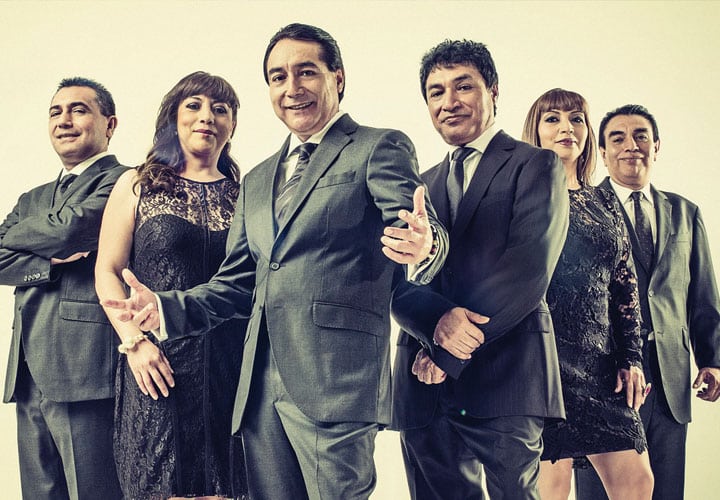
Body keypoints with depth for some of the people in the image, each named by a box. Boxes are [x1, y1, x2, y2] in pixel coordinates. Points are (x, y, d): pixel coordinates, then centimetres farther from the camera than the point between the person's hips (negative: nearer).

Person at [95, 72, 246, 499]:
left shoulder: (244, 194, 9)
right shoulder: (137, 186, 7)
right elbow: (108, 272, 3)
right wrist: (134, 341, -9)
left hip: (230, 364, 1)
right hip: (158, 363, -1)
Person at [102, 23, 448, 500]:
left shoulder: (380, 148, 2)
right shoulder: (256, 182, 22)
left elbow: (414, 228, -12)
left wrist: (423, 246, -36)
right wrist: (167, 308, 6)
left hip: (336, 382, -6)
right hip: (259, 390, 7)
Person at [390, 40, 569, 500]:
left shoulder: (536, 165, 3)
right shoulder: (422, 185, 18)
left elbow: (529, 269, -11)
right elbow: (397, 280, 6)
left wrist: (451, 353, -13)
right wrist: (437, 323, -18)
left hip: (506, 377, -4)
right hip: (425, 388, 4)